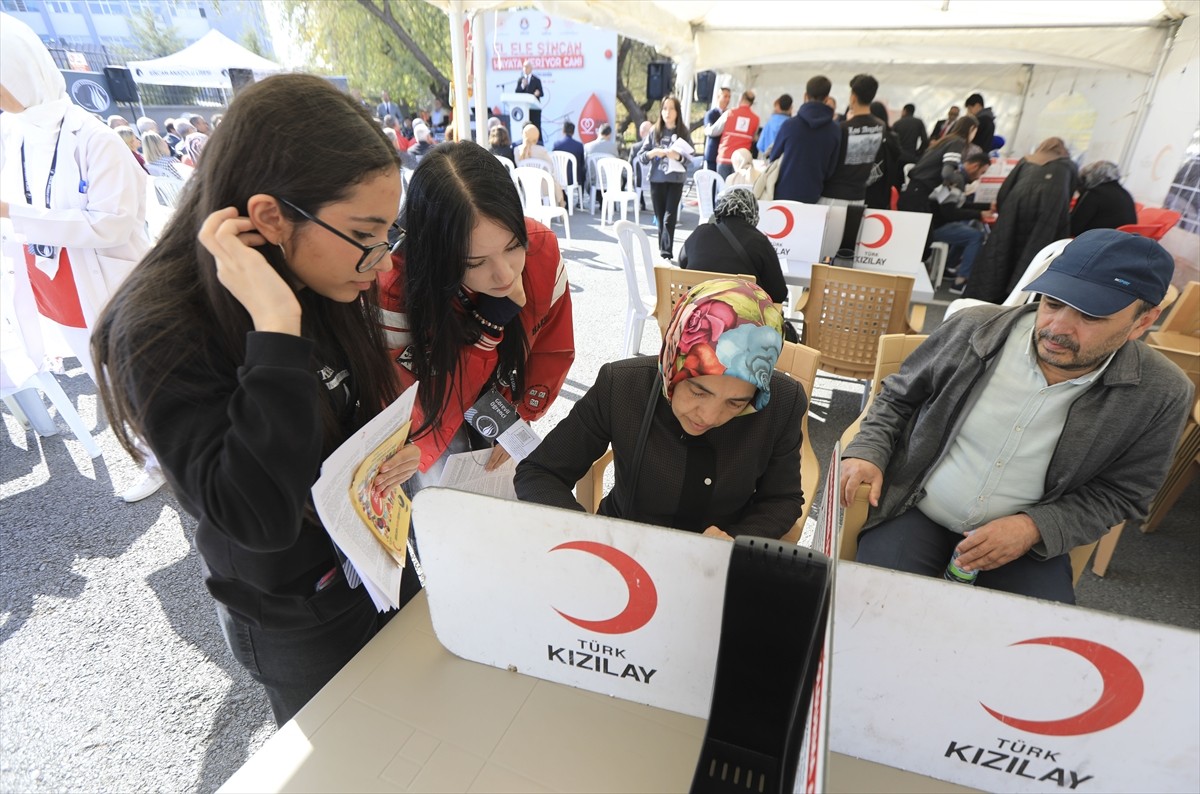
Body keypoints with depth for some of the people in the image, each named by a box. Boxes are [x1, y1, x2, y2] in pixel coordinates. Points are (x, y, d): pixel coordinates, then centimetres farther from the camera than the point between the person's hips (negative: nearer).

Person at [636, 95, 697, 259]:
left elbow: (690, 160, -3)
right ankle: (663, 250, 17)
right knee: (660, 217, 7)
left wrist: (677, 156, -21)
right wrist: (653, 153, -14)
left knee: (669, 216, -11)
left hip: (676, 180, -2)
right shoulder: (654, 132, 5)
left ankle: (666, 251, -11)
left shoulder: (683, 132, 1)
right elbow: (641, 156, 5)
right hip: (656, 180, 2)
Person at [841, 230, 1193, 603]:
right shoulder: (975, 329, -11)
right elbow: (899, 395, 3)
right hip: (916, 512, -1)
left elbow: (1120, 494, 0)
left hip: (1030, 538, 2)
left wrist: (1035, 528, -16)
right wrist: (867, 452, -13)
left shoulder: (1162, 394, -9)